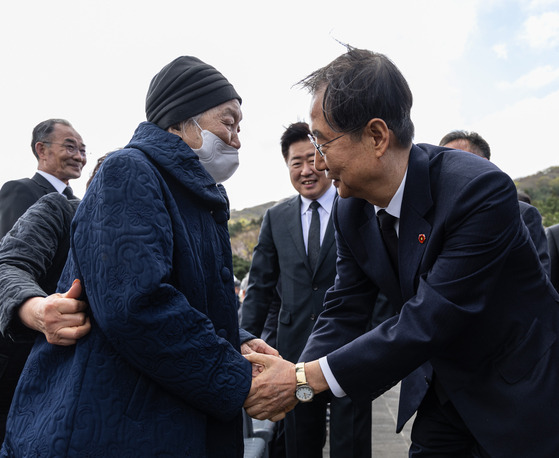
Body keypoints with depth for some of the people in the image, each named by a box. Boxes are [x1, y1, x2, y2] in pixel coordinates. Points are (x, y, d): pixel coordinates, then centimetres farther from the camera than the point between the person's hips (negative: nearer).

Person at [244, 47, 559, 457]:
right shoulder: (351, 212, -8)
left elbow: (428, 323, -31)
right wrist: (293, 377, -22)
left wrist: (305, 379, -30)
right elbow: (344, 311, -4)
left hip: (521, 397, -5)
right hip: (441, 392, 5)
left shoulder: (482, 191, -29)